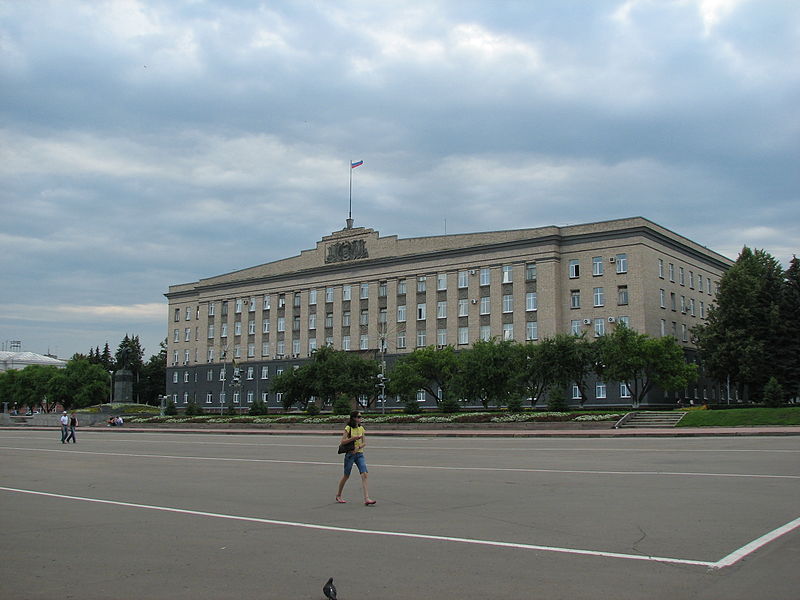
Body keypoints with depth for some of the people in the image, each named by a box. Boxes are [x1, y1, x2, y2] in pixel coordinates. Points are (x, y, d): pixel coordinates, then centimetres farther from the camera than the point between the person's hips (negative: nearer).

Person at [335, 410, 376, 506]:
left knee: (364, 475, -12)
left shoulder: (361, 428, 8)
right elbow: (342, 442, -13)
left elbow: (364, 443, 9)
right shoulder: (348, 428, -7)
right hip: (350, 454, -4)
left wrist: (359, 447, -11)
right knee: (346, 476, 7)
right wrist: (354, 438, -21)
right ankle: (338, 495, 29)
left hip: (359, 454, 4)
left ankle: (366, 498, -17)